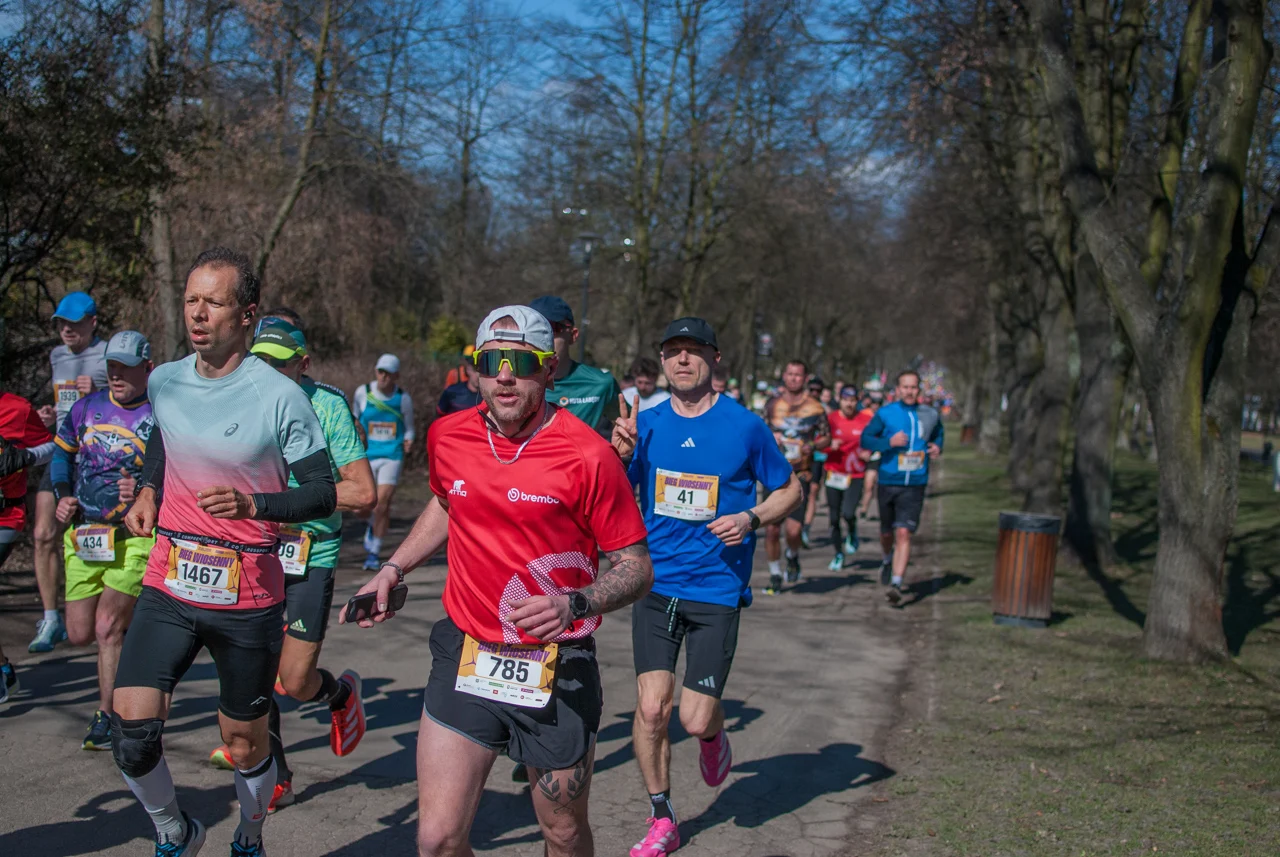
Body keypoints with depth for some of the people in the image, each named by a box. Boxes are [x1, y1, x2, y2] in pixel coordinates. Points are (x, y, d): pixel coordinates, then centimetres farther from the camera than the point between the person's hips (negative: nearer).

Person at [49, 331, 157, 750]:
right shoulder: (87, 407, 7)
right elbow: (62, 452, 21)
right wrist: (62, 495, 6)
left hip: (135, 537, -5)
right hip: (84, 534, 5)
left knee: (108, 628, -11)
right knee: (80, 633, 6)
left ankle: (106, 717, 4)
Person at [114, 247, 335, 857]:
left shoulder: (280, 397, -12)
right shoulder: (162, 382, 3)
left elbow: (323, 495, -9)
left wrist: (253, 503, -24)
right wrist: (148, 490, 8)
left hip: (248, 598, -3)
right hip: (168, 585, 3)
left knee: (244, 742, 10)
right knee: (130, 731, -10)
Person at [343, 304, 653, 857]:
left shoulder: (588, 454, -15)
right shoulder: (447, 437, 0)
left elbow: (636, 567, -9)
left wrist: (574, 605, -26)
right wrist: (392, 569, 14)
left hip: (557, 671, -3)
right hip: (465, 657, 3)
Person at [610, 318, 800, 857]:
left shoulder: (745, 426, -3)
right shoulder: (646, 424, 3)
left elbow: (789, 490, 8)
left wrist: (751, 518, -11)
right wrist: (620, 455, -14)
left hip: (718, 588, -2)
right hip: (656, 584, 2)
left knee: (696, 719, -3)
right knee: (652, 707, -6)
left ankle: (713, 736, 36)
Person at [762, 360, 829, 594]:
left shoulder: (815, 408, -1)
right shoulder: (772, 404, 6)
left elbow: (827, 437, 8)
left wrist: (813, 446, -13)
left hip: (800, 475, -2)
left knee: (793, 529, -13)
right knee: (771, 529, 1)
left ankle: (793, 557, 21)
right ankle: (775, 576, 18)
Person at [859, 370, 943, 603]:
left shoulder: (930, 415, 6)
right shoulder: (885, 413, -1)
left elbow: (938, 434, 25)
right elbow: (865, 438, -2)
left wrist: (937, 447, 3)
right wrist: (889, 442, -18)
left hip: (915, 485, 0)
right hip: (888, 482, 0)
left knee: (903, 533, -14)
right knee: (887, 532, 15)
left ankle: (896, 584, -17)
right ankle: (888, 559, 49)